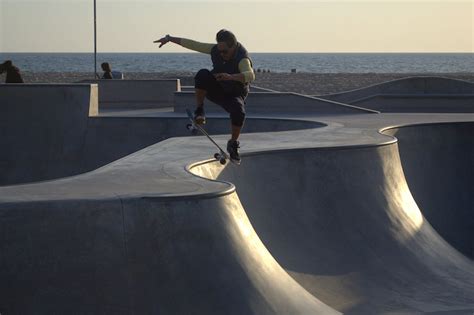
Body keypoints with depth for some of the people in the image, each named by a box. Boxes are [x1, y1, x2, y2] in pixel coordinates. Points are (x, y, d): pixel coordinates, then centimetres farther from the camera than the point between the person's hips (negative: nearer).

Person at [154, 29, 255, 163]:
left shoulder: (242, 59, -29)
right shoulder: (215, 49, -12)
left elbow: (250, 75, -50)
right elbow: (192, 44, -2)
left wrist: (231, 77, -68)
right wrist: (169, 38, -2)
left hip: (234, 95, -3)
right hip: (216, 90, 3)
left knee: (238, 112, -35)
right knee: (203, 74, -28)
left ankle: (233, 144, -10)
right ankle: (199, 111, -18)